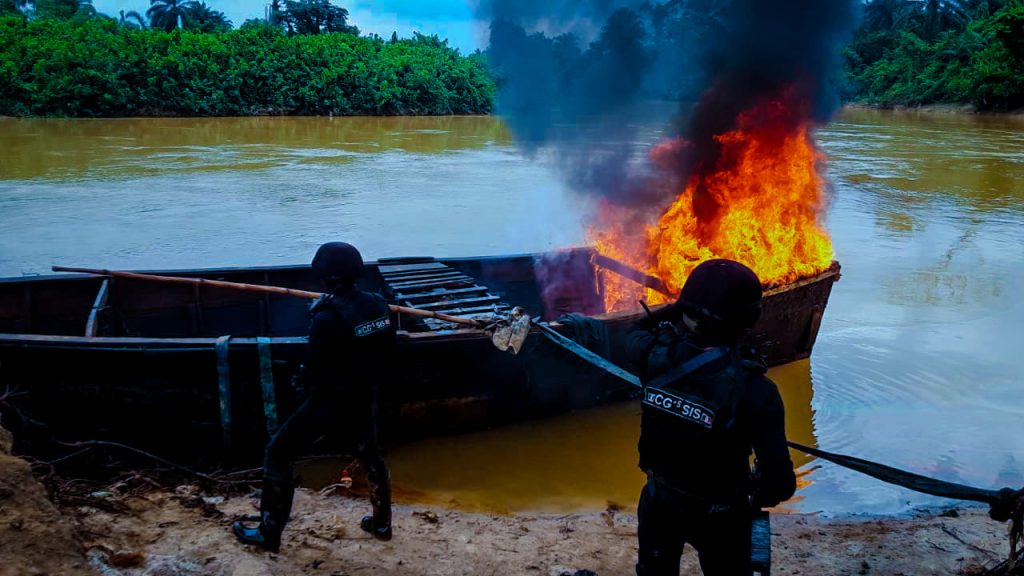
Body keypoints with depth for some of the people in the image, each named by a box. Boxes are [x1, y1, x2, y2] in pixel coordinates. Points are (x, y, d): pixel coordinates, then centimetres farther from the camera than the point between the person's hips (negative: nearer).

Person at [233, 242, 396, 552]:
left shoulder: (328, 317, -24)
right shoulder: (379, 306, -4)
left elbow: (314, 367, -17)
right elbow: (385, 355, 5)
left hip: (329, 400, -6)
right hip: (365, 398, 7)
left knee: (279, 454, 7)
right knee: (370, 456, 26)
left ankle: (269, 533, 12)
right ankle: (382, 523, 37)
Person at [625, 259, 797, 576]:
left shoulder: (656, 356, -23)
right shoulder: (754, 389, -31)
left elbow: (637, 335, 5)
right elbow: (779, 482, -25)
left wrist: (675, 311, -1)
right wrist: (760, 497, -5)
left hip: (661, 501, 3)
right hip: (719, 514, -3)